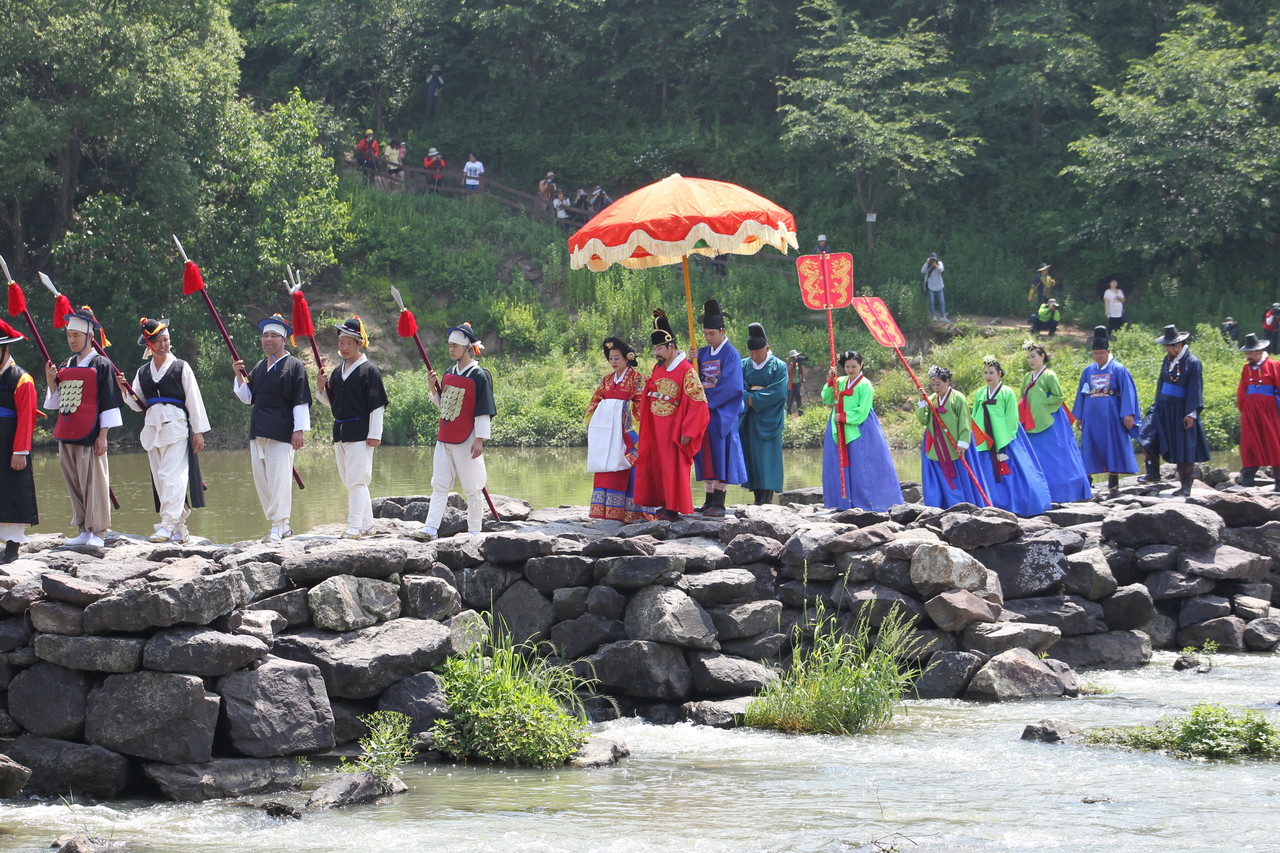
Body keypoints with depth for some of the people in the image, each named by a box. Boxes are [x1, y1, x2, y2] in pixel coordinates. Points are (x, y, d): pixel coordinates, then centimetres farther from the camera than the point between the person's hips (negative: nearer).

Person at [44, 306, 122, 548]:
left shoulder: (101, 364, -2)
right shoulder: (66, 366, 16)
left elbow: (109, 401, -6)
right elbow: (57, 402, 21)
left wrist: (102, 435, -12)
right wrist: (51, 382, 2)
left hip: (89, 435, -7)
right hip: (66, 434, 7)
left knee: (93, 481, -7)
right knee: (74, 483, 7)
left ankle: (97, 532, -4)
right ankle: (84, 530, 14)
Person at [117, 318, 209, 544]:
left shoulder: (180, 367, 3)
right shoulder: (143, 372, 15)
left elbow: (194, 400, 1)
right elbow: (137, 404, 17)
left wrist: (198, 431, -3)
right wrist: (125, 389, -1)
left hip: (176, 426, -5)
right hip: (152, 429, 5)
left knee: (171, 475, -16)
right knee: (160, 480, 4)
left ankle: (168, 525, -20)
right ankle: (179, 530, 9)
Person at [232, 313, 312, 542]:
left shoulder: (294, 366, -2)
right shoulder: (259, 367, 18)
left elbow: (301, 401, -6)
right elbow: (248, 398, 22)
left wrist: (299, 430, -13)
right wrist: (239, 376, 7)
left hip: (281, 433, -8)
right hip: (258, 433, 8)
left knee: (279, 479, -10)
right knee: (262, 480, 7)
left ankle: (278, 527, -9)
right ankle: (283, 526, 14)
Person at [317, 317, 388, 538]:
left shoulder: (369, 370, -7)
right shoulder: (338, 372, 15)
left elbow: (377, 405, -10)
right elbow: (331, 402, 23)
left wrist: (374, 435, -15)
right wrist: (322, 387, 3)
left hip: (360, 433, -8)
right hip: (339, 431, 8)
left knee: (356, 480, -11)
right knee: (350, 481, 12)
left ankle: (354, 527, -12)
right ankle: (366, 525, 20)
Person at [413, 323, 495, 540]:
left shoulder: (480, 375, -9)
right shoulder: (449, 374, 12)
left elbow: (484, 411, -11)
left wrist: (479, 440, -15)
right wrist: (433, 388, 3)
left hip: (466, 441, -7)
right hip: (444, 438, 7)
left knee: (472, 488, 1)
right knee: (439, 485, 3)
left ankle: (474, 531, 7)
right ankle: (431, 528, 0)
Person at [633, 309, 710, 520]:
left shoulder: (686, 371, -13)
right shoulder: (657, 369, 9)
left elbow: (698, 402, -15)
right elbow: (648, 397, 17)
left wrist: (686, 431, -17)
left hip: (674, 429, -8)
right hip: (656, 430, 8)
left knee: (673, 467, -7)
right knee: (657, 466, 9)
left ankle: (673, 509, -3)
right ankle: (665, 504, 16)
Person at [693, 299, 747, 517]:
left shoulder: (730, 355, -7)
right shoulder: (703, 354, 13)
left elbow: (731, 386, -15)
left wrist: (708, 401, -14)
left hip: (722, 414, -7)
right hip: (704, 411, 7)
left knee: (720, 453, -7)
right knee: (706, 454, 6)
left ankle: (719, 504, -7)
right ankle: (710, 500, 11)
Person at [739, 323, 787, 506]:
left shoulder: (778, 366, 0)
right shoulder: (744, 365, 11)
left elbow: (778, 392, -11)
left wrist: (754, 400, -12)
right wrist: (750, 398, -15)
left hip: (768, 420, -4)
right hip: (749, 419, 4)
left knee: (767, 456, -9)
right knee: (752, 456, 0)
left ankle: (766, 498, -13)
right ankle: (759, 498, 2)